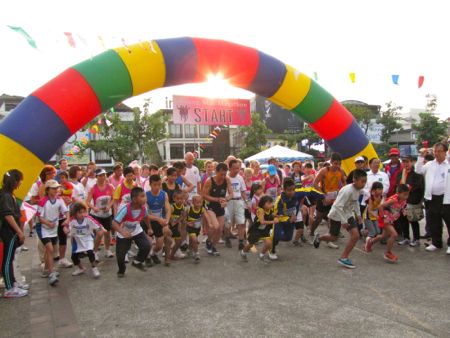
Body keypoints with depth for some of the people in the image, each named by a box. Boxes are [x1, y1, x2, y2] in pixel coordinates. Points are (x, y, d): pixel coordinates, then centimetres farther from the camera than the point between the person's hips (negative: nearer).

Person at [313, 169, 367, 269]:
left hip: (348, 214, 7)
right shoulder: (347, 190, -31)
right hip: (336, 215, -7)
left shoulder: (359, 189, -5)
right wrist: (343, 221, -27)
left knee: (356, 235, -8)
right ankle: (319, 238, 38)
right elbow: (338, 206, -31)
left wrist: (358, 214, 11)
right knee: (333, 238, 6)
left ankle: (344, 258, 3)